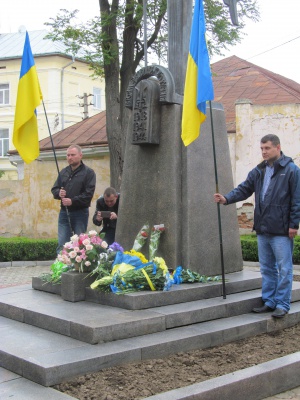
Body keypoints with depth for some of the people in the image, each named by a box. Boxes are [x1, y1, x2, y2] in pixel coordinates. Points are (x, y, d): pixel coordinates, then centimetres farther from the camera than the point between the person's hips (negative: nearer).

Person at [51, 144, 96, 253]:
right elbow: (54, 189, 16)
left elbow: (88, 194, -13)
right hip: (64, 212, 5)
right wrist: (58, 193, -7)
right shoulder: (63, 172, 15)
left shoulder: (88, 172, -3)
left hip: (80, 212, -5)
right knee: (62, 244, 3)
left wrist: (72, 201, -20)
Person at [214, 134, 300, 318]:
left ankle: (282, 304, 10)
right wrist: (226, 198, -8)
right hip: (263, 229, 7)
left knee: (284, 268, 1)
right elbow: (244, 189, 9)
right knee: (267, 268, 14)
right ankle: (269, 301, 24)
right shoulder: (259, 171, 12)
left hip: (282, 230, -7)